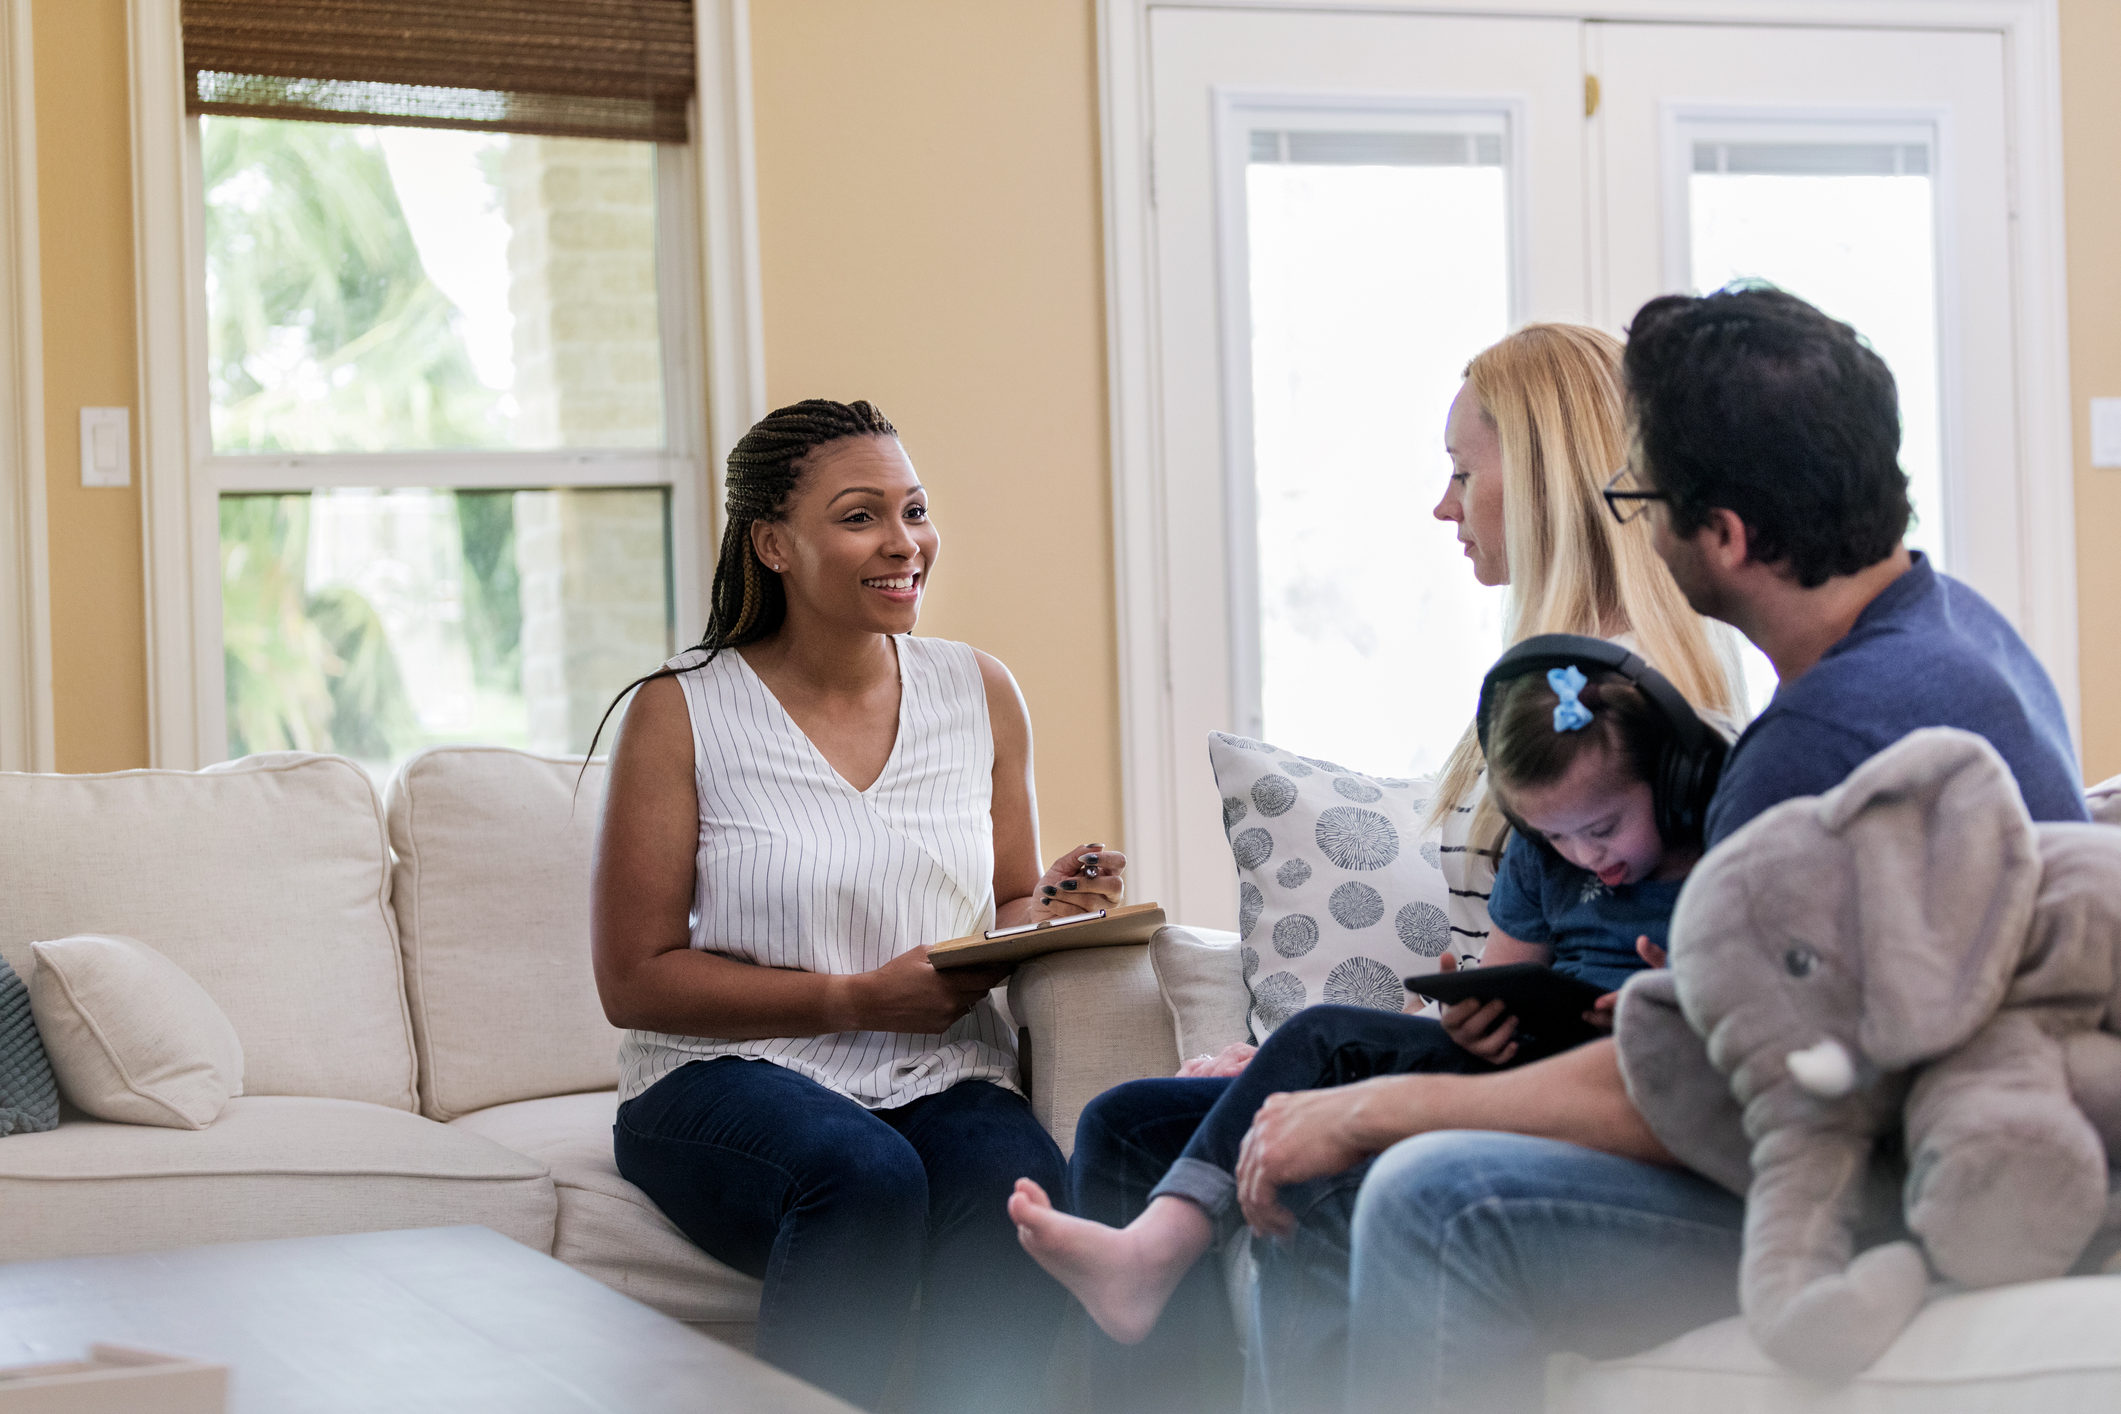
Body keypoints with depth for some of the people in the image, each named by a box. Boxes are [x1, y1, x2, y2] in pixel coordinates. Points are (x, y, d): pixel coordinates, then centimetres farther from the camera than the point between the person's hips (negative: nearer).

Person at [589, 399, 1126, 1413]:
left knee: (1021, 1200, -32)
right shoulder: (682, 711, -2)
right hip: (729, 1074, -3)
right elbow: (634, 980, -4)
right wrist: (860, 1000, -13)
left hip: (939, 1079, 3)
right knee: (867, 1177, -36)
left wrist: (1050, 910, -5)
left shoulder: (980, 694, 10)